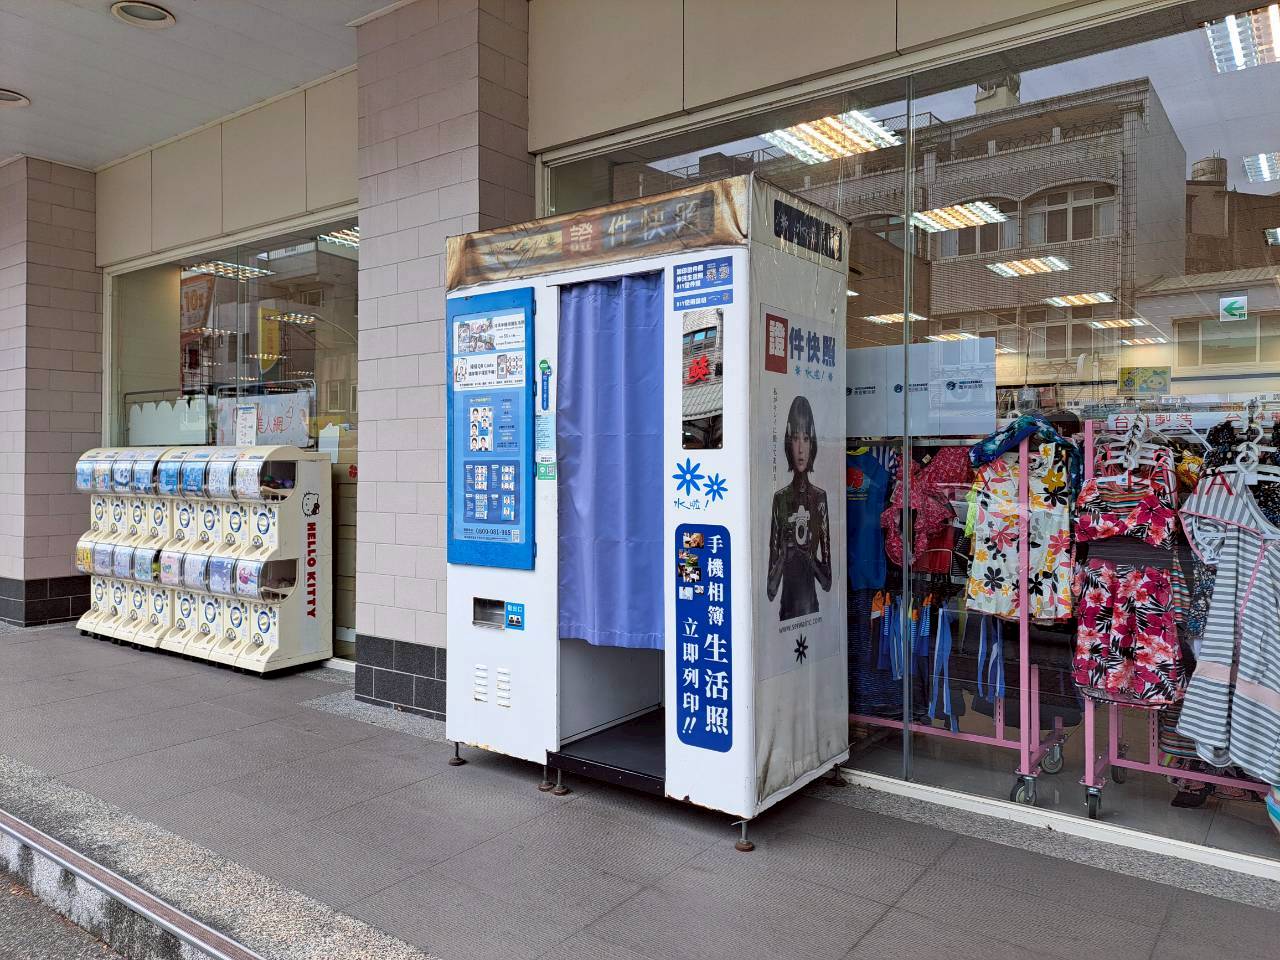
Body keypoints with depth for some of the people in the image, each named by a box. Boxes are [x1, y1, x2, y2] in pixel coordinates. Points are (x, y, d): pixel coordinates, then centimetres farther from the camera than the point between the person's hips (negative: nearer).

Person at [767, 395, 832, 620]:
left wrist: (810, 560, -13)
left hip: (811, 598, 0)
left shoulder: (820, 497, 1)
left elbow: (827, 557, 2)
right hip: (786, 598, 0)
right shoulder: (780, 498, 2)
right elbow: (773, 555, 3)